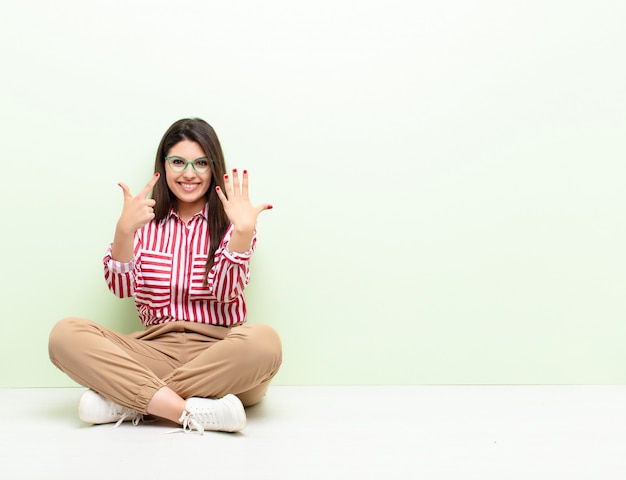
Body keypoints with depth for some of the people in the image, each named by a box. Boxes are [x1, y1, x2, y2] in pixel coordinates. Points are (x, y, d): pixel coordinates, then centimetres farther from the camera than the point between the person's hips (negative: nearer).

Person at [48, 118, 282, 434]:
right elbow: (121, 288, -1)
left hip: (218, 354, -1)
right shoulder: (146, 221, 14)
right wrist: (124, 230, -16)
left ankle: (128, 402, -26)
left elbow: (226, 292, -8)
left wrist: (244, 232, -23)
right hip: (156, 347, 2)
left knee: (263, 340, -36)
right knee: (66, 334, -22)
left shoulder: (228, 221, 7)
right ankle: (192, 411, -31)